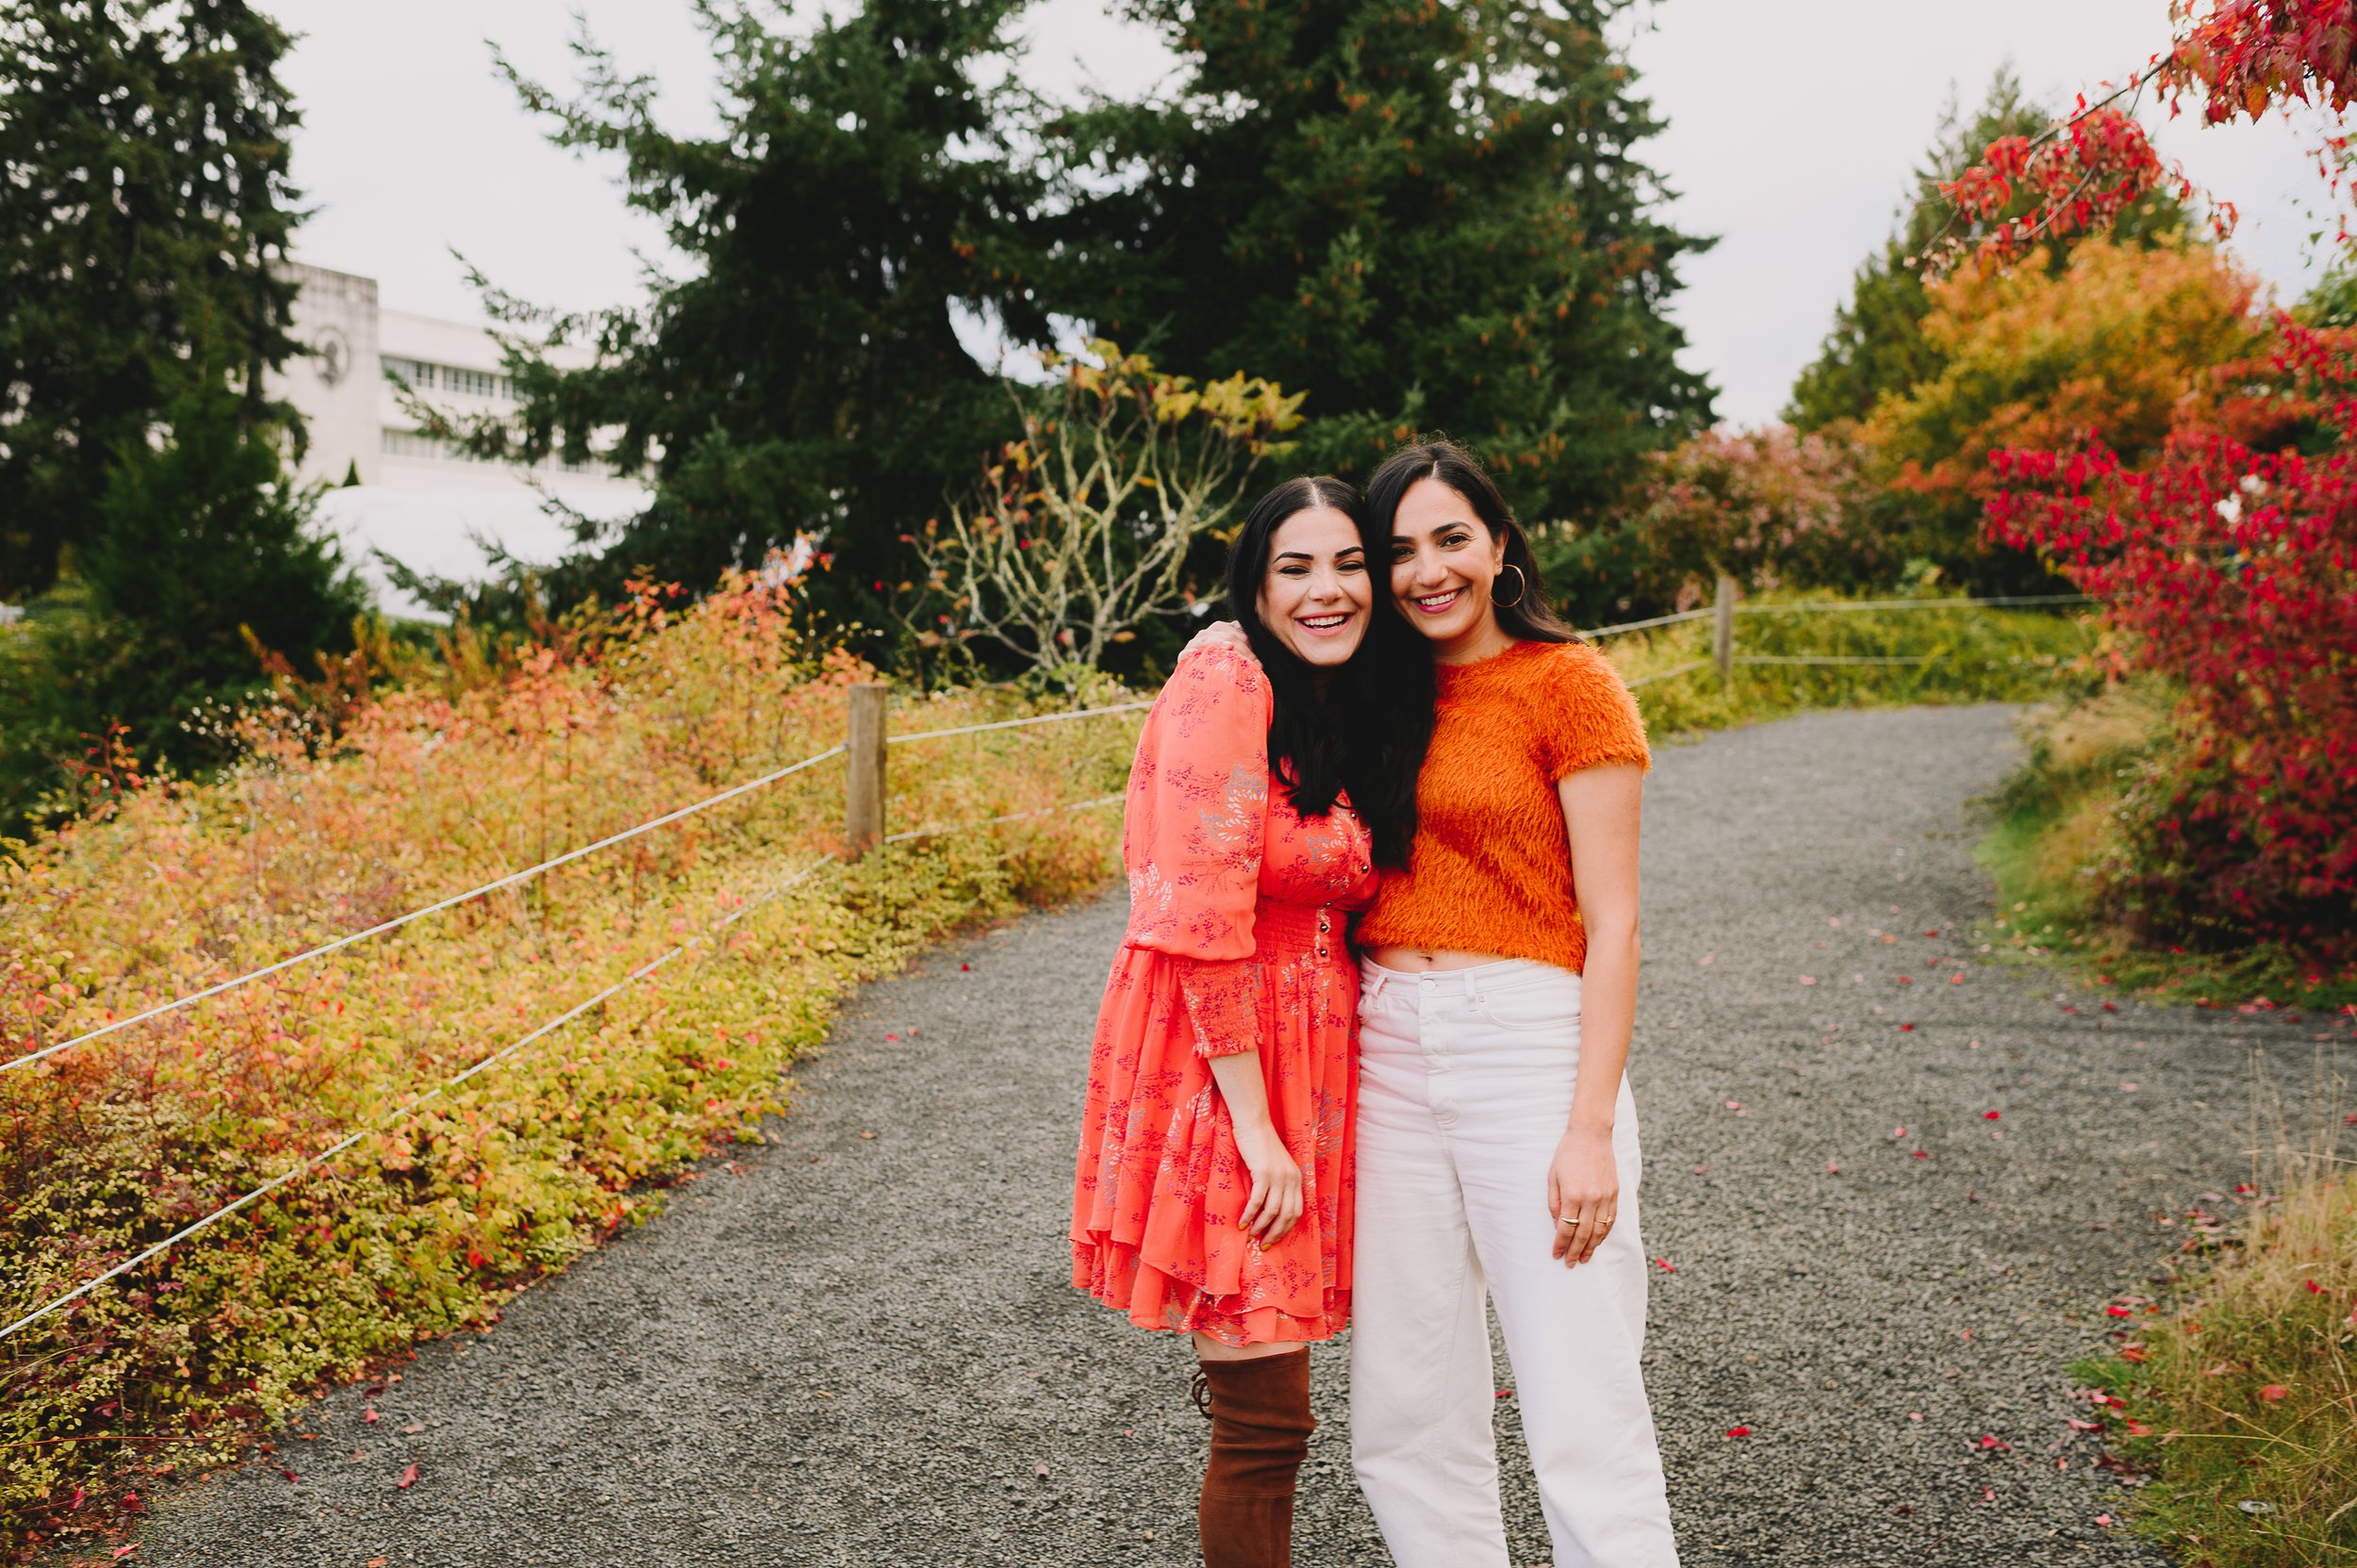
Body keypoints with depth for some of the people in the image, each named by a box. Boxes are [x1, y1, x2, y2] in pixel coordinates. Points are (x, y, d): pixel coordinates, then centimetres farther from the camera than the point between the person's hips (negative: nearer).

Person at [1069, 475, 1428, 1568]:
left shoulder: (1354, 714, 13)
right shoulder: (1226, 685, -13)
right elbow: (1204, 922, -19)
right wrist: (1256, 1129, -19)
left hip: (1305, 1056, 8)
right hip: (1216, 1062, -8)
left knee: (1264, 1402, 16)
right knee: (1266, 1420, -2)